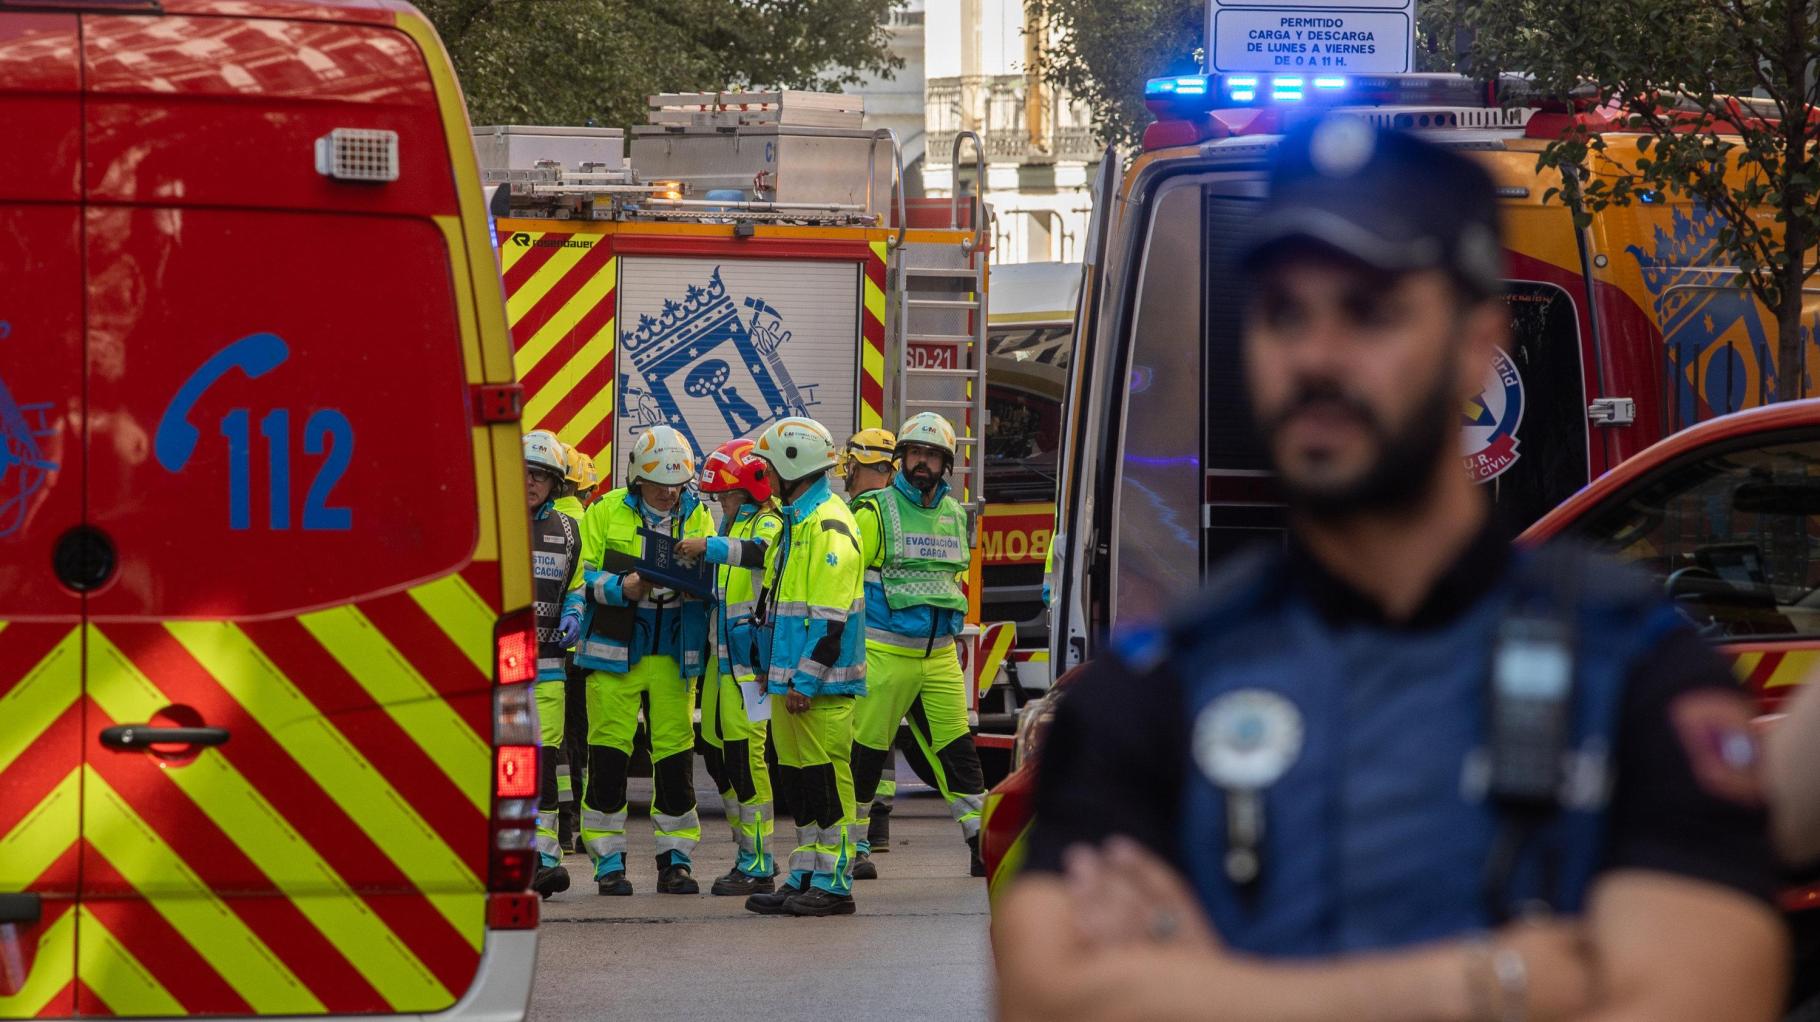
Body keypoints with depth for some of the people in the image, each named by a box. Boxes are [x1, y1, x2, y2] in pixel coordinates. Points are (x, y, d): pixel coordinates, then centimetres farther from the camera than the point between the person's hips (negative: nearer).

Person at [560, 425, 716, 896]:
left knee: (675, 758, 3)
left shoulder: (697, 517, 9)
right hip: (614, 652, -2)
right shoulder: (605, 513, 2)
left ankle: (676, 858, 12)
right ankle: (609, 861, 5)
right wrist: (624, 587, -19)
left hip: (674, 656, 2)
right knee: (609, 755, -2)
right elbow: (583, 578, -1)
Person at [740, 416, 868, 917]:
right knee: (797, 779, 12)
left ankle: (833, 885, -5)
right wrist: (773, 669, 22)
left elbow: (831, 617, -20)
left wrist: (806, 681, -22)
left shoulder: (829, 526, -14)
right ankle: (804, 879, 17)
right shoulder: (794, 522, 18)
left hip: (821, 685, -10)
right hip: (792, 678, 10)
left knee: (825, 778, -7)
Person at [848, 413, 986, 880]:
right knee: (866, 752, 0)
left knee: (958, 749, 1)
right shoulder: (875, 512, -5)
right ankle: (854, 848, 10)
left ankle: (983, 846, 3)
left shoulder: (955, 516, 13)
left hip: (940, 658, 5)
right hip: (884, 653, -5)